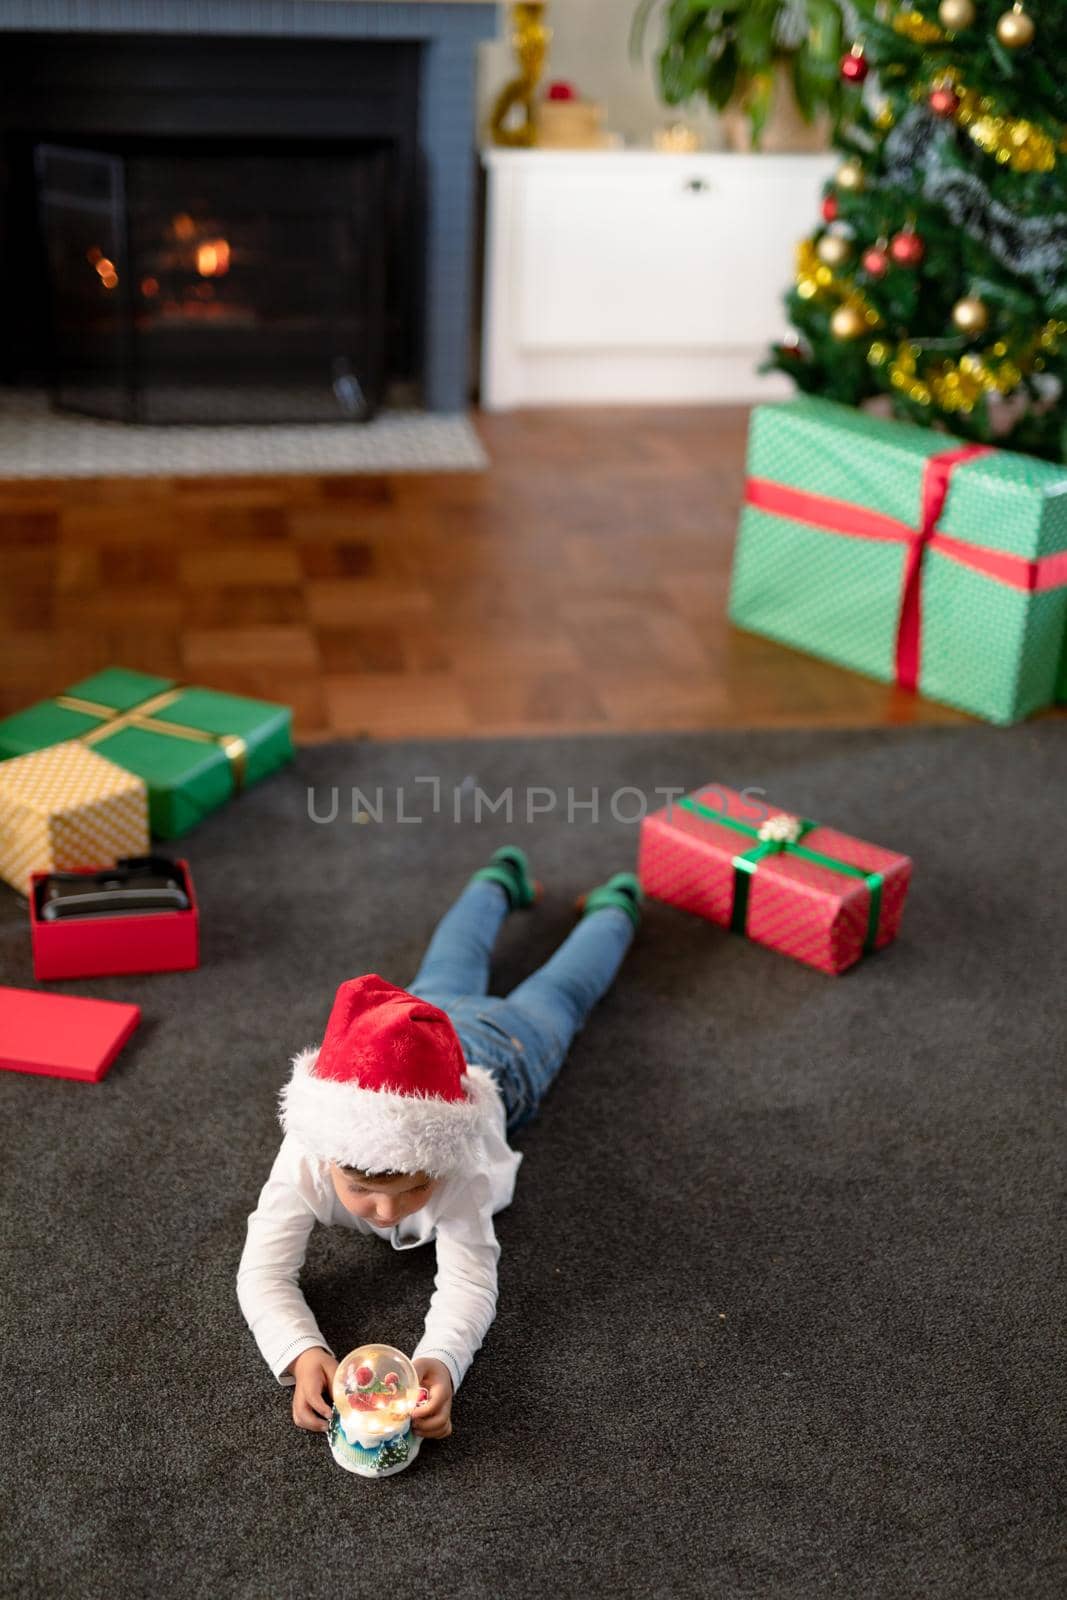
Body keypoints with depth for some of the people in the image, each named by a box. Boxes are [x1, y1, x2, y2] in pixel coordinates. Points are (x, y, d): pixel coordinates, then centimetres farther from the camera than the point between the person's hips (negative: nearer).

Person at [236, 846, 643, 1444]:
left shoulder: (457, 1168, -52)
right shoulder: (307, 1159, -48)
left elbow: (471, 1281, -54)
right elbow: (263, 1273, -47)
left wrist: (439, 1362, -76)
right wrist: (303, 1354, -68)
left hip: (498, 1058, -3)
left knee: (553, 997, 30)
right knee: (447, 979, 37)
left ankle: (613, 908, 59)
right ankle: (501, 882, 65)